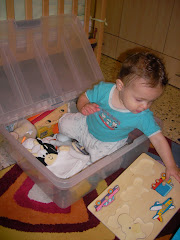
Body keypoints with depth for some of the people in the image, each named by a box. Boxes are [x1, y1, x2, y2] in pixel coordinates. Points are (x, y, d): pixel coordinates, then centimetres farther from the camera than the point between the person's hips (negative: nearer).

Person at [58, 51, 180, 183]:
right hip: (88, 124, 1)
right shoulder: (104, 90, -29)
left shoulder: (144, 117, -30)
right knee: (65, 123, -1)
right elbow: (84, 97, -12)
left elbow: (158, 139, -23)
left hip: (109, 143, -1)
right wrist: (84, 107, -35)